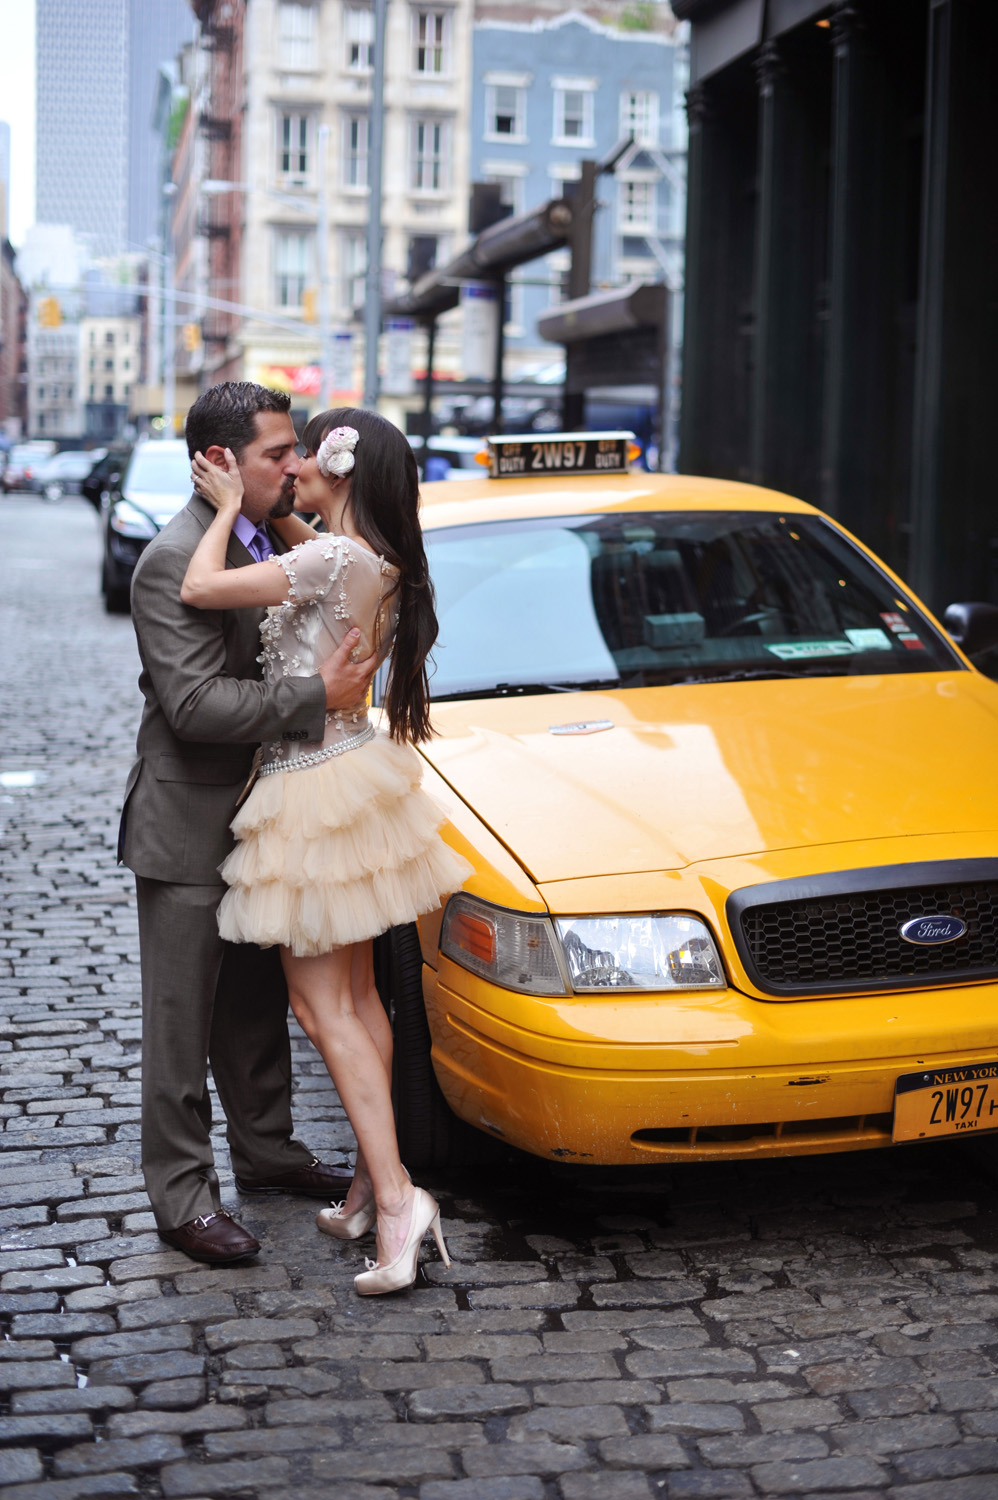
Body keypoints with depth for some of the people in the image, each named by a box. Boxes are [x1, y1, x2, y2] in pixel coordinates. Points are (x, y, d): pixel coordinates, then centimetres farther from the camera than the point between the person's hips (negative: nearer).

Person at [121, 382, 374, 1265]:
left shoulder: (273, 540, 8)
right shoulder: (175, 562, -21)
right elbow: (196, 703, -29)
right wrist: (319, 697, -28)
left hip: (261, 819, 9)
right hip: (191, 829, -9)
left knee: (258, 1006, 21)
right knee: (183, 1024, 2)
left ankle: (266, 1149, 36)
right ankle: (181, 1194, 12)